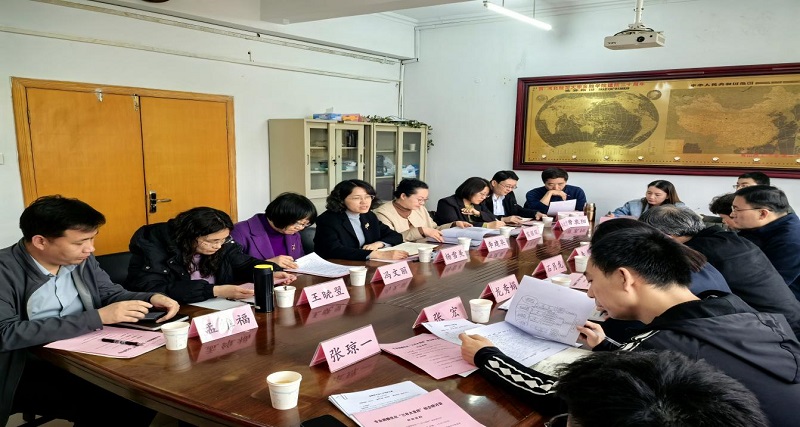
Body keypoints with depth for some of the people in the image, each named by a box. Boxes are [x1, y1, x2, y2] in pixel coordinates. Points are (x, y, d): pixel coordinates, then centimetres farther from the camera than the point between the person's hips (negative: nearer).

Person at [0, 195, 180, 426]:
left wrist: (152, 299, -9)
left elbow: (111, 293, 14)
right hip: (31, 370, -5)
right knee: (119, 405, -26)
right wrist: (97, 317, -27)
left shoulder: (81, 259, 2)